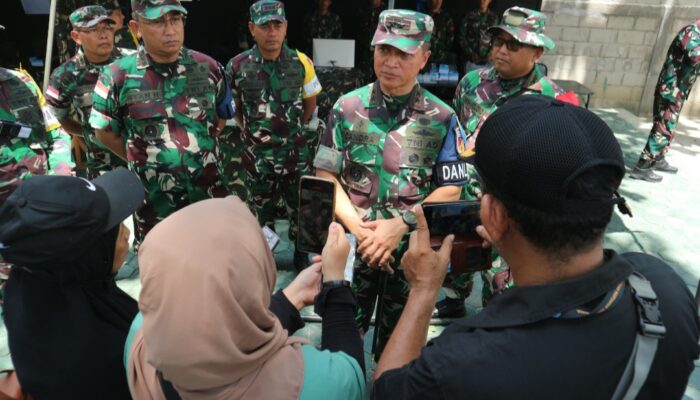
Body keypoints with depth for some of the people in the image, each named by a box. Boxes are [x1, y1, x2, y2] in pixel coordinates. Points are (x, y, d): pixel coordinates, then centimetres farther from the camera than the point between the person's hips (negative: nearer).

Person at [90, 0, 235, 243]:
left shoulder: (208, 68, -1)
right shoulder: (118, 77, -8)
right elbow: (105, 132, 5)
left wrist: (200, 150, 11)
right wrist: (142, 159, 7)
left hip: (210, 193, 2)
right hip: (154, 200, -1)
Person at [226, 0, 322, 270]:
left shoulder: (301, 63, -7)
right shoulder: (237, 67, -8)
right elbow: (236, 108, 8)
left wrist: (291, 131, 9)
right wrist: (253, 132, 4)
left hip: (296, 152, 0)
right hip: (257, 155, 0)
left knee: (300, 205, 12)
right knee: (261, 209, 15)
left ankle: (300, 251, 34)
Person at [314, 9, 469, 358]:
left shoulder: (442, 119, -4)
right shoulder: (347, 108, -1)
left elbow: (450, 190, -5)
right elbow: (326, 176, -3)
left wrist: (400, 225, -17)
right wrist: (357, 227, -15)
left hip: (413, 249, 0)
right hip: (353, 245, 0)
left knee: (397, 337, 20)